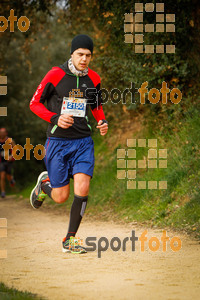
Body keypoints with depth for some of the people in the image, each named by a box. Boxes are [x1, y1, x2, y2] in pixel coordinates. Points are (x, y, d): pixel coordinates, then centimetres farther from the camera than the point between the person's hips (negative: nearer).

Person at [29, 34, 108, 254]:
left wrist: (102, 122, 1)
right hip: (57, 141, -3)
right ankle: (44, 184, 37)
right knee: (61, 197, 0)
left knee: (82, 190, -13)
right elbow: (34, 103, -2)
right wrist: (55, 119, -18)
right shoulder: (55, 75, -7)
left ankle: (70, 240, 1)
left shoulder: (94, 79, 5)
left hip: (83, 141, 3)